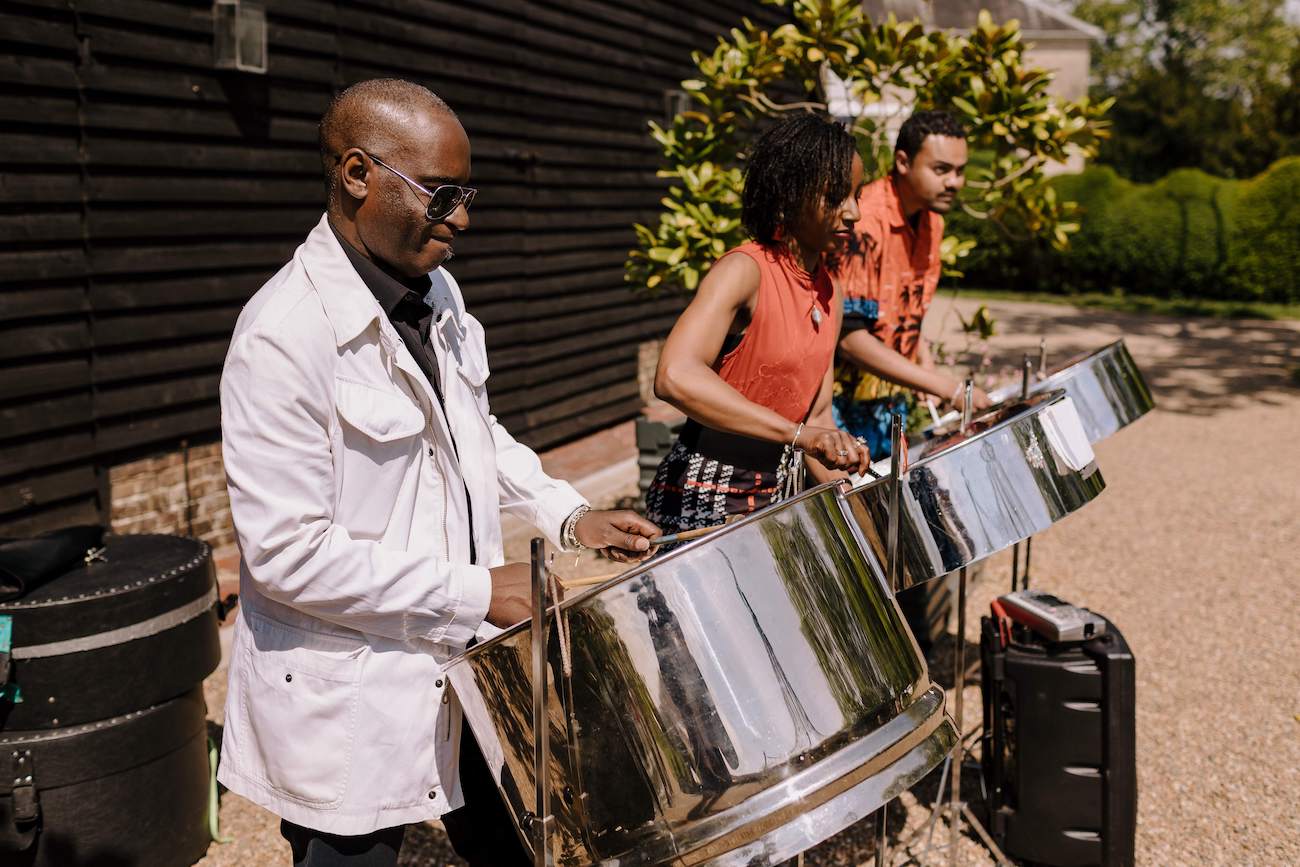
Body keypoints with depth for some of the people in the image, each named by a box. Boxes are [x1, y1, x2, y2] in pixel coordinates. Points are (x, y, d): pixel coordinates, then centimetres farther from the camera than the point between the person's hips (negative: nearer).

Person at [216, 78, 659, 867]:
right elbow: (287, 554, -25)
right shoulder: (285, 336, -24)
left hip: (462, 667, 8)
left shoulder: (437, 291, 3)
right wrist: (478, 591, -22)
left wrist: (568, 515, 3)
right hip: (350, 706, -8)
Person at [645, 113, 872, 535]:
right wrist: (797, 433, -38)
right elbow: (674, 377, -34)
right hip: (703, 504, -8)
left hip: (772, 496, 8)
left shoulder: (828, 293, 7)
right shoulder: (743, 271, -17)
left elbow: (816, 414, 13)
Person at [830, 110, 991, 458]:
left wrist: (927, 363, 2)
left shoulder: (930, 222, 5)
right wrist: (949, 389, -29)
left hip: (890, 405, 8)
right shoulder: (863, 223, -22)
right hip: (842, 406, -8)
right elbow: (849, 336, -27)